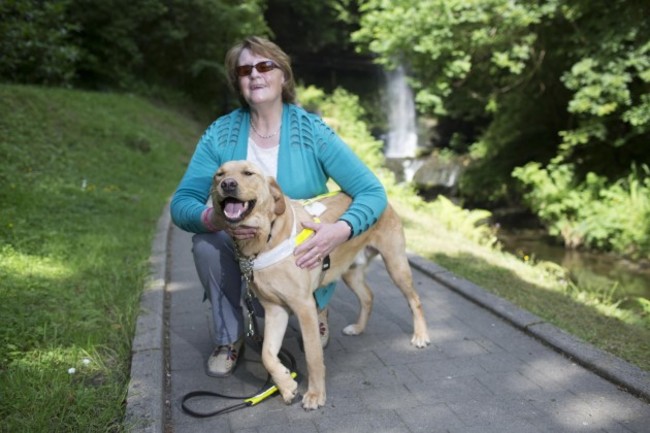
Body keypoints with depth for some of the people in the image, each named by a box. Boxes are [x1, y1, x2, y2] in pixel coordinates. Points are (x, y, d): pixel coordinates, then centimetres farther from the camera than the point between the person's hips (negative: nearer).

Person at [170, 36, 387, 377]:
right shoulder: (220, 135, -10)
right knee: (206, 242, -28)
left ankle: (315, 308, 11)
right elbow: (181, 203, -14)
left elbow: (372, 192, -17)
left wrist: (341, 230, -39)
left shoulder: (313, 132, -15)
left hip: (301, 251, -1)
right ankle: (229, 336, -4)